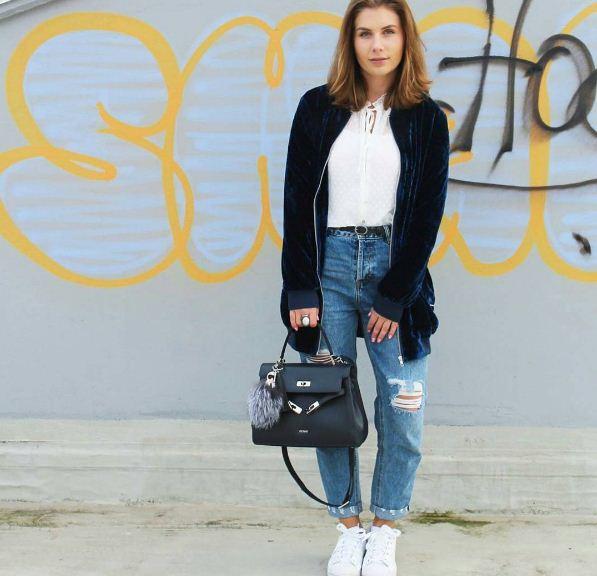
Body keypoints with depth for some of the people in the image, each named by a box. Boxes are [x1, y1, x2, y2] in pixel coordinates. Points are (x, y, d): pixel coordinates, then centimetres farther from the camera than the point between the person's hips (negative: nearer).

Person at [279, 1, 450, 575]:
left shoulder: (427, 118, 3)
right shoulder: (318, 108, 4)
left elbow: (427, 215, 0)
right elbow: (297, 202, 1)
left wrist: (395, 298, -6)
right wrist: (300, 289, -6)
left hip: (394, 268, 0)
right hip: (328, 264, 1)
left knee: (402, 414, 1)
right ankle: (349, 528, 20)